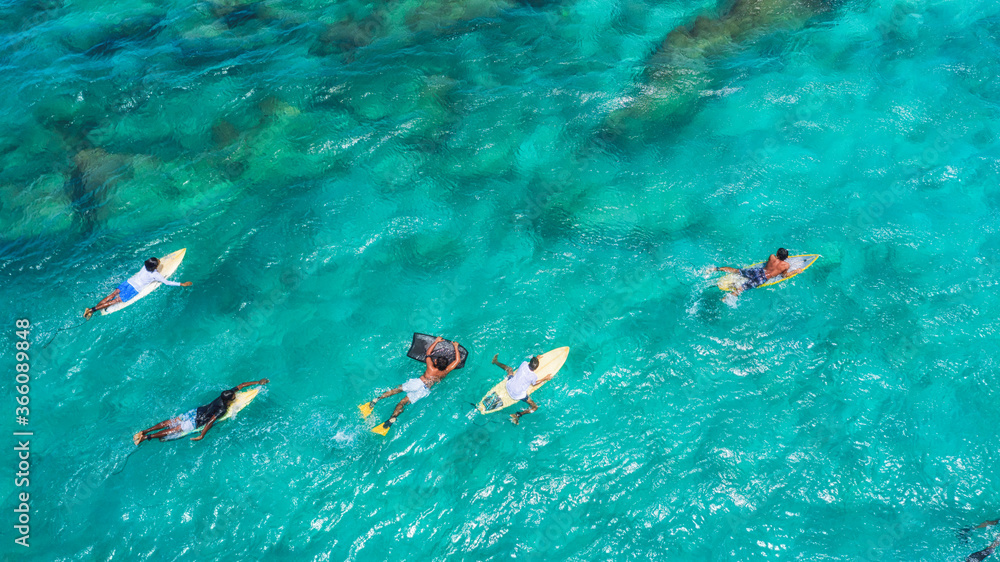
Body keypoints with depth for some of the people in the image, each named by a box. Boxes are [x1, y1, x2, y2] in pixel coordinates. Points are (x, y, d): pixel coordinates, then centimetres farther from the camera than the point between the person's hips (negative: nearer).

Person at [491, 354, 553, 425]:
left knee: (509, 369, 32)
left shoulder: (524, 364, -14)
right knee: (535, 407, 2)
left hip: (509, 386, 6)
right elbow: (534, 383, 1)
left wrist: (535, 359, 27)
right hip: (518, 395, -5)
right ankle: (518, 415, -15)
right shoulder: (534, 376, -23)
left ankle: (495, 362, 57)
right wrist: (545, 378, 9)